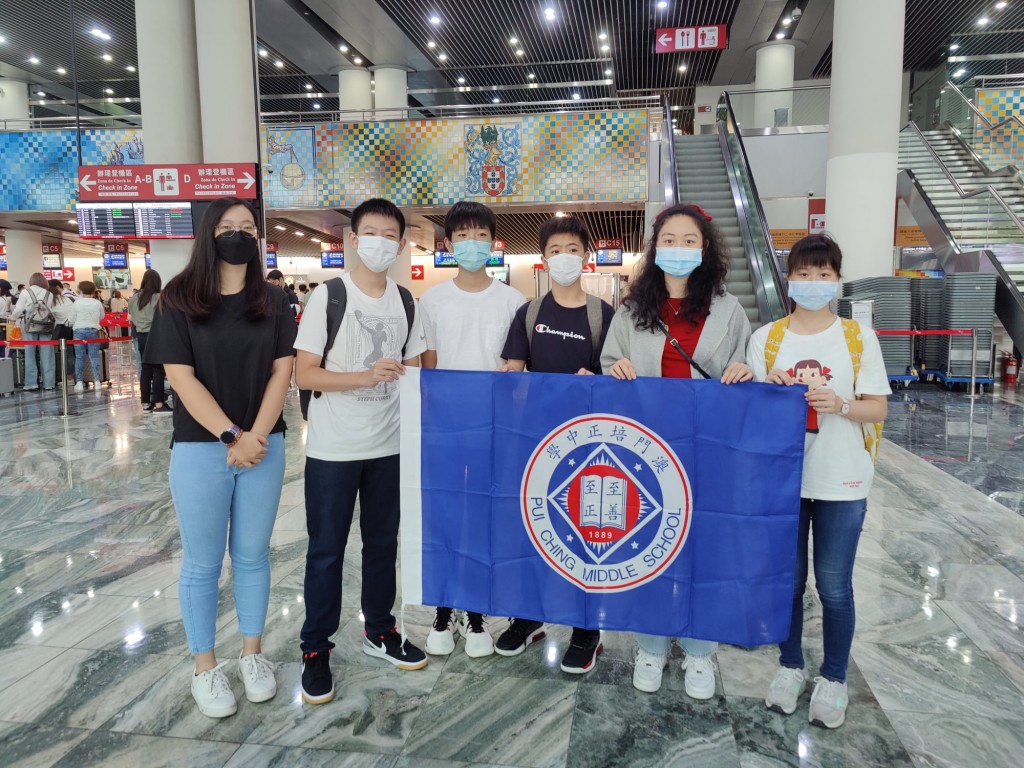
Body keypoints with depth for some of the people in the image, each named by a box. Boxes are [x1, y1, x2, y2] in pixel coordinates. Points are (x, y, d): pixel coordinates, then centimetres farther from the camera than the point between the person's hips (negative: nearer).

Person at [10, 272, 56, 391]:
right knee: (46, 356, 4)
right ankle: (48, 383, 5)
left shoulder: (25, 292, 1)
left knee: (30, 355, 4)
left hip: (30, 326, -1)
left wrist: (13, 317, 17)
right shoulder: (49, 294, 6)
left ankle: (31, 383, 3)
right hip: (45, 326, 1)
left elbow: (18, 310, -1)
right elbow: (52, 310, -3)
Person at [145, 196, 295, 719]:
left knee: (252, 555, 13)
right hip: (200, 450, -2)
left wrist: (256, 436, -11)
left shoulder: (273, 301, 5)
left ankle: (252, 654, 28)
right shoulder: (178, 301, -3)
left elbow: (282, 371, 0)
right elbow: (182, 378, -10)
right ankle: (204, 668, 24)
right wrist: (232, 436, -16)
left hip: (264, 447, 2)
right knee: (202, 563, 8)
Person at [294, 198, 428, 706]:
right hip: (332, 450, -4)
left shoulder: (406, 302, 6)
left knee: (383, 542, 16)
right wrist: (367, 376, -23)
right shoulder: (327, 296, -8)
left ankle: (379, 631, 35)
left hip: (387, 447, 5)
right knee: (326, 550, 6)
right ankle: (316, 649, 22)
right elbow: (304, 375, -12)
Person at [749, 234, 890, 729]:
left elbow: (878, 409, 0)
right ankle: (790, 667, 32)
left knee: (834, 586, 7)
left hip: (842, 483, -1)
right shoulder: (766, 338, 2)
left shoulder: (859, 337, 0)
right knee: (786, 580, 12)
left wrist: (839, 404, -19)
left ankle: (833, 679, 28)